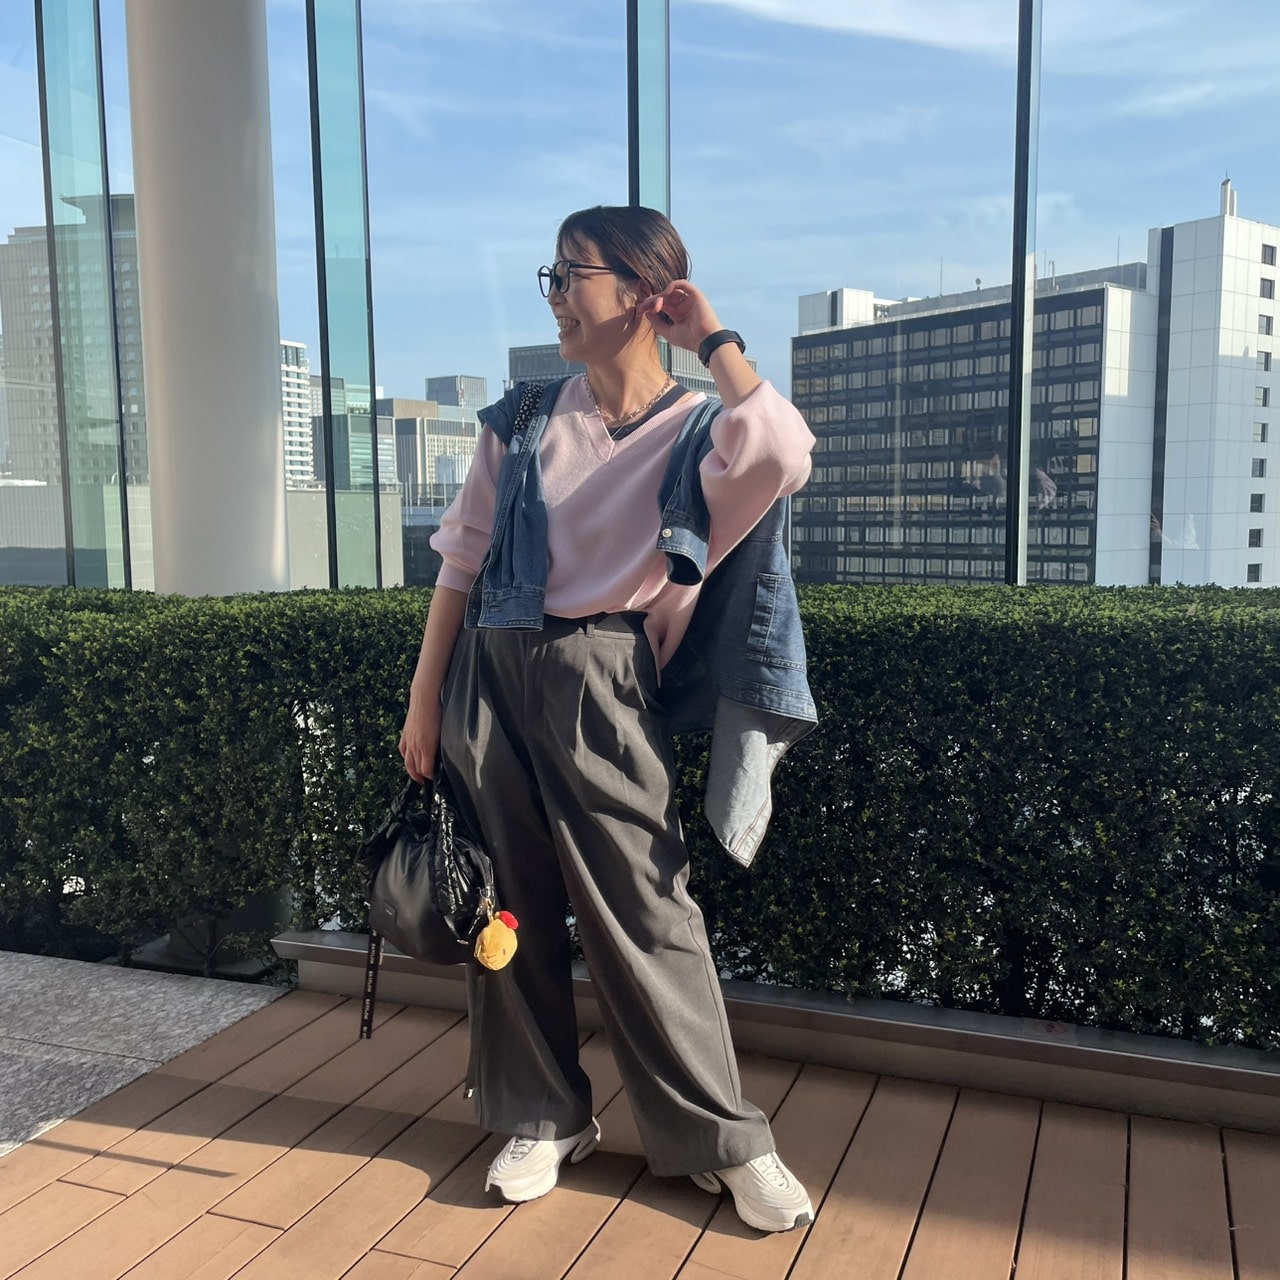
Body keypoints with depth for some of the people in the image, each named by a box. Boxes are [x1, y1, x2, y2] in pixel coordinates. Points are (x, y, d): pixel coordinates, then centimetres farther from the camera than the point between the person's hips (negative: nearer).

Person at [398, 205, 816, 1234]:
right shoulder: (522, 419, 8)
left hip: (595, 682, -4)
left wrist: (716, 339, -13)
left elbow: (782, 462, -28)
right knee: (512, 907, 11)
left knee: (642, 916, -1)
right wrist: (425, 698, 7)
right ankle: (543, 1118, 30)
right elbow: (463, 558, 10)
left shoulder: (692, 429, -4)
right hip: (489, 674, 5)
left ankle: (725, 1140, 18)